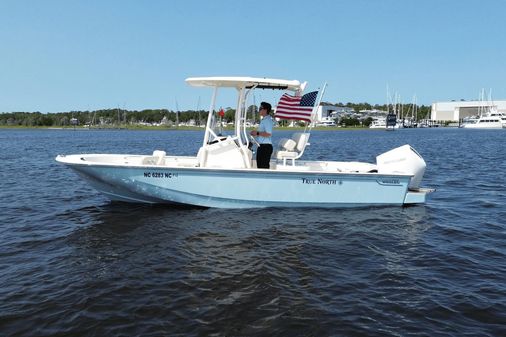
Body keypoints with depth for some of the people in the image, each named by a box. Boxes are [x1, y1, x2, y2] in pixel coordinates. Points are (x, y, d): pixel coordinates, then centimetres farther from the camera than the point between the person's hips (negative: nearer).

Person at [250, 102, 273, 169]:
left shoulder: (268, 120, -15)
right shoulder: (264, 120, 18)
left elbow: (268, 134, -25)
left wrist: (257, 133, -19)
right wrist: (255, 133, 13)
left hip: (265, 146, -11)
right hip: (261, 146, 11)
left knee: (264, 166, -8)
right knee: (259, 165, 16)